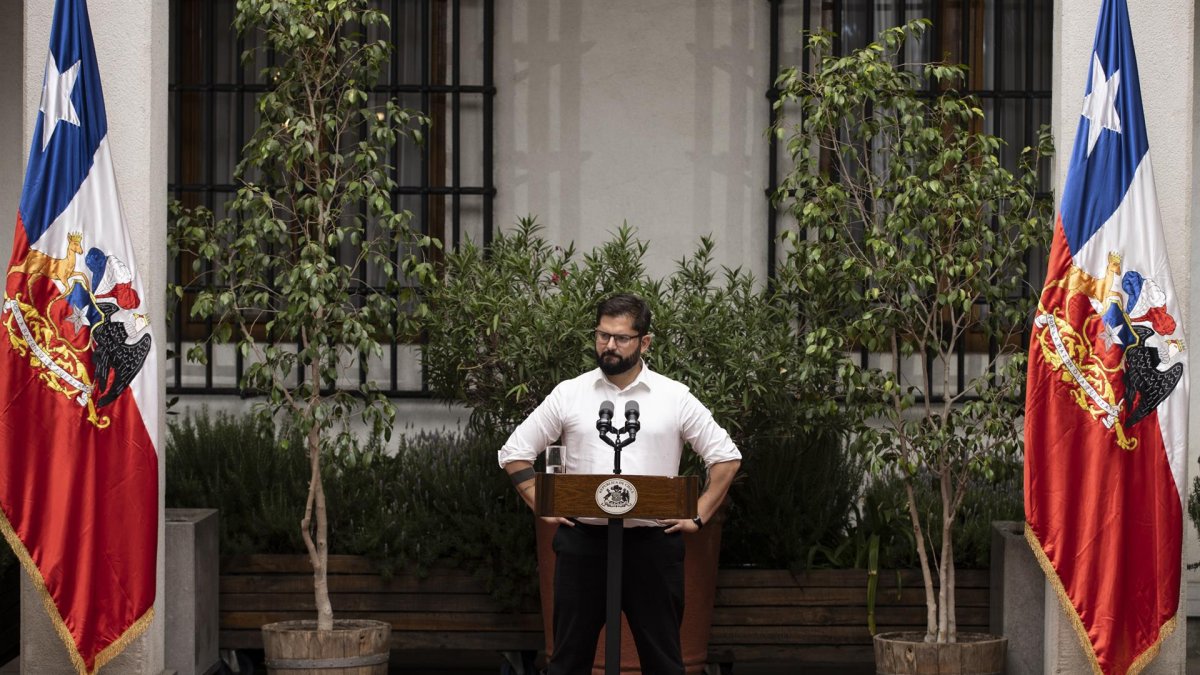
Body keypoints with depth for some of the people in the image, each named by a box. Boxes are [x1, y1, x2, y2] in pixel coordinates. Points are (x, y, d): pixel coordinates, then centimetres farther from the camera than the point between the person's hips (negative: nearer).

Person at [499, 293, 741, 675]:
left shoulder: (675, 397, 1)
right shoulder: (568, 394, 3)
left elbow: (726, 457, 6)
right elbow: (514, 453, 8)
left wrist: (698, 517, 0)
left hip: (653, 541, -1)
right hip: (582, 540, 1)